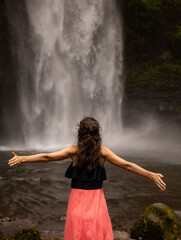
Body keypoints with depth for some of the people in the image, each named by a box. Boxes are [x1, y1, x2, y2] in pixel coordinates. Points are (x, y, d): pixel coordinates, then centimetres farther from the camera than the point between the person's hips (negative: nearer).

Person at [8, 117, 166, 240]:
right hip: (96, 199, 0)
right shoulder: (103, 152, -5)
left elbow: (47, 157, -11)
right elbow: (127, 165, -8)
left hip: (77, 200, 0)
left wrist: (21, 159, -8)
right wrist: (151, 175, -5)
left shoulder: (74, 151, -7)